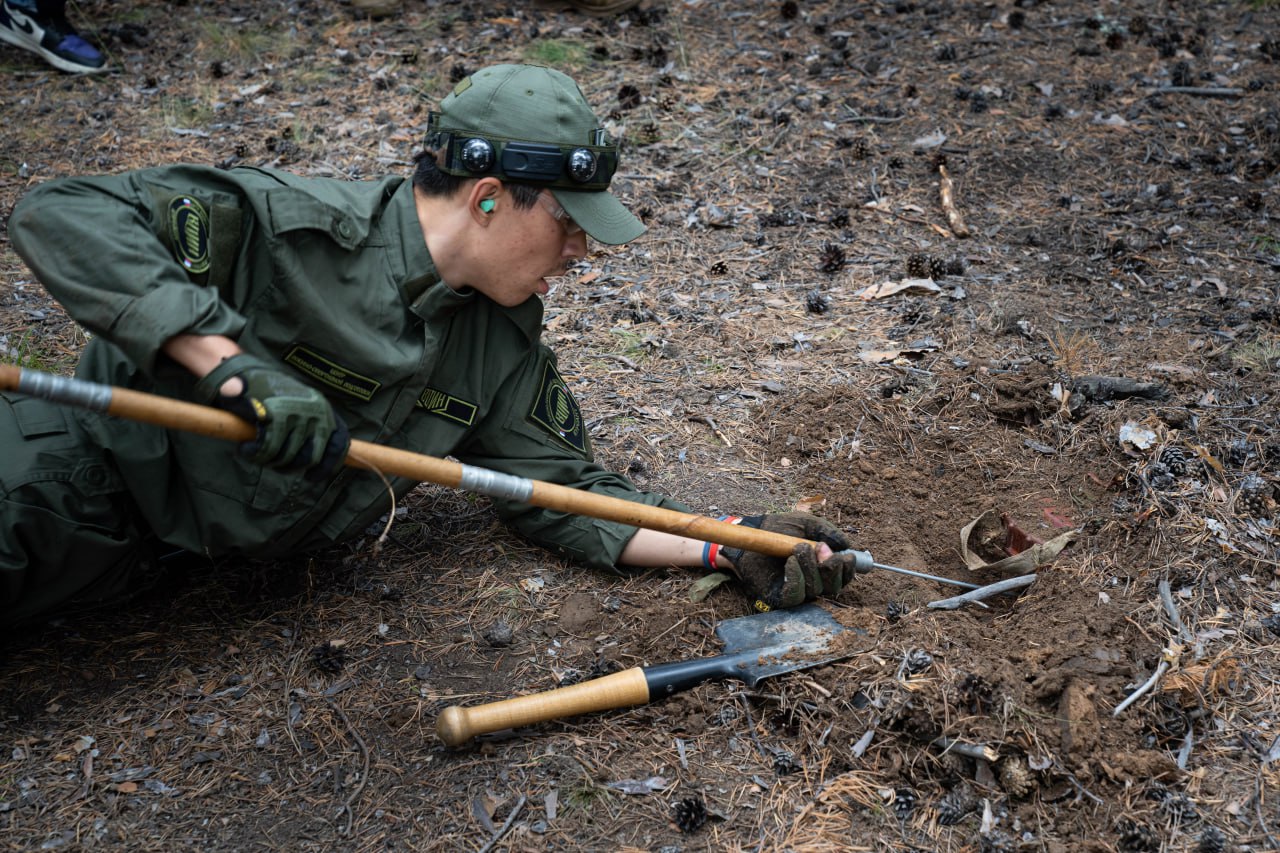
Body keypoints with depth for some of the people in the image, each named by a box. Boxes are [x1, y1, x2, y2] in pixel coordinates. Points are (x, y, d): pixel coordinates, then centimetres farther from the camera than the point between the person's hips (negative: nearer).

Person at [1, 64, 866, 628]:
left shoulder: (507, 354, -4)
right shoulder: (293, 224, -23)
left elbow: (566, 494, 0)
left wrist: (729, 547, -11)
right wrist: (234, 363, -37)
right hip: (91, 476, -4)